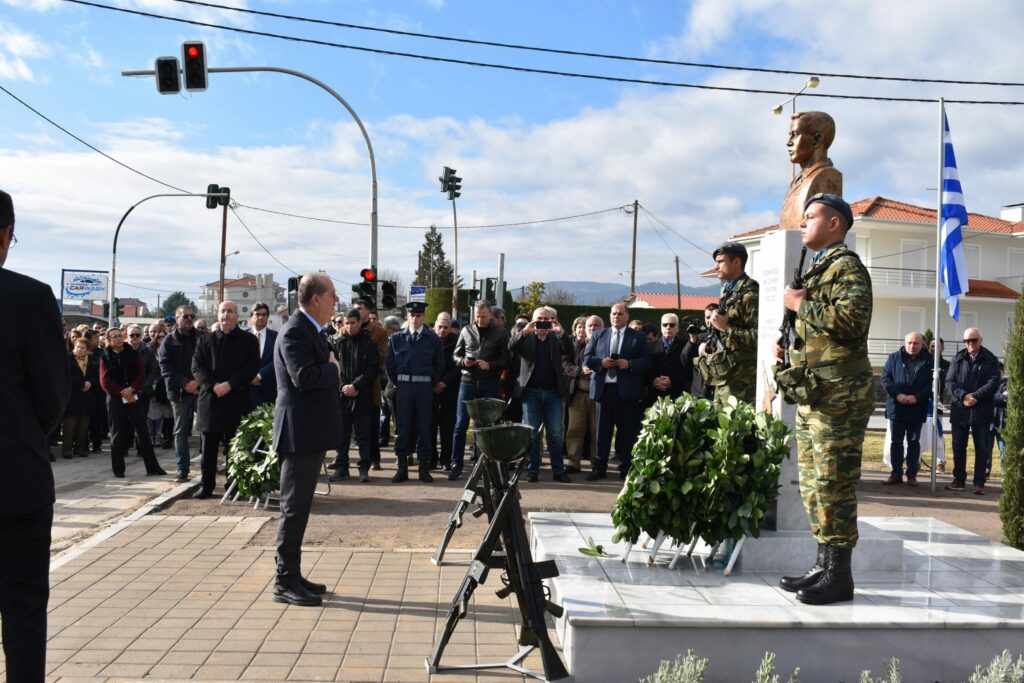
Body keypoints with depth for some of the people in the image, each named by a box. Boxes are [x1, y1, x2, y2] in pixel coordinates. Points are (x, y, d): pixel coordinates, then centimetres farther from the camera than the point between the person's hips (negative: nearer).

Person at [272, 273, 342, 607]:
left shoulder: (308, 330, 16)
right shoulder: (295, 331, -16)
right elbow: (304, 377, -29)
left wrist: (329, 367, -2)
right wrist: (333, 368, -12)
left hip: (311, 432, 10)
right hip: (300, 432, -10)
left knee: (299, 507, 15)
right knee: (294, 508, -3)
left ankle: (292, 575, 23)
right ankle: (285, 582, 5)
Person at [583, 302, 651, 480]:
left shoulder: (638, 336, 7)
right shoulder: (598, 335, 13)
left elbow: (647, 361, 0)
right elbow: (586, 358, 8)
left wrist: (629, 364, -15)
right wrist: (601, 362, -10)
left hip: (627, 390, -2)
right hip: (603, 389, 2)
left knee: (626, 431, 4)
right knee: (602, 430, 6)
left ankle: (625, 467, 13)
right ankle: (599, 467, 12)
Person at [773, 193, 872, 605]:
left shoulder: (847, 266, -8)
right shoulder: (817, 268, 23)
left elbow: (851, 320, -25)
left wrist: (801, 305, -15)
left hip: (836, 396, -10)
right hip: (811, 393, 10)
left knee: (832, 484, -6)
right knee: (813, 484, 13)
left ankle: (839, 576, 2)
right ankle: (824, 564, 22)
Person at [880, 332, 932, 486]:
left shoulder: (929, 361, 1)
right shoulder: (894, 358, 4)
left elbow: (932, 383, -4)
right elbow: (885, 378, -1)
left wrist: (917, 397, -16)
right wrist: (897, 395, -14)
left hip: (917, 409, -1)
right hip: (896, 407, 1)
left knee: (914, 442, 7)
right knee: (896, 441, 5)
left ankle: (912, 474, 14)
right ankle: (896, 474, 11)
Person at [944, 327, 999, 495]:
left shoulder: (990, 360, 2)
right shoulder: (958, 359, 8)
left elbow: (993, 382, -7)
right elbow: (949, 382, 1)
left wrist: (975, 396, -19)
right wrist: (963, 395, -16)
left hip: (982, 411, -2)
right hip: (959, 410, 2)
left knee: (982, 449, 2)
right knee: (958, 448, 8)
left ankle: (979, 483, 10)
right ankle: (959, 480, 19)